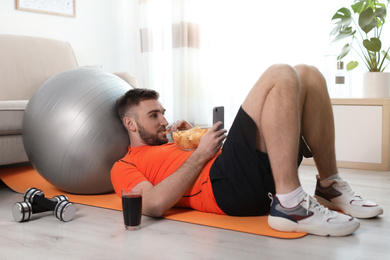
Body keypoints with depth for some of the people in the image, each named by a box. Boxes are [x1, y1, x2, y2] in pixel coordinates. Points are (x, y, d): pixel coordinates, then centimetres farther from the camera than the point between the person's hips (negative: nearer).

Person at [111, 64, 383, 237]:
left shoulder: (169, 147, 36)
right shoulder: (124, 167, 12)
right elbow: (154, 205, -10)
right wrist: (200, 154, -4)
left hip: (263, 179, 9)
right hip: (226, 184, -9)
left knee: (307, 75, 5)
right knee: (279, 76, -19)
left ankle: (330, 188, 2)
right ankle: (290, 205, -28)